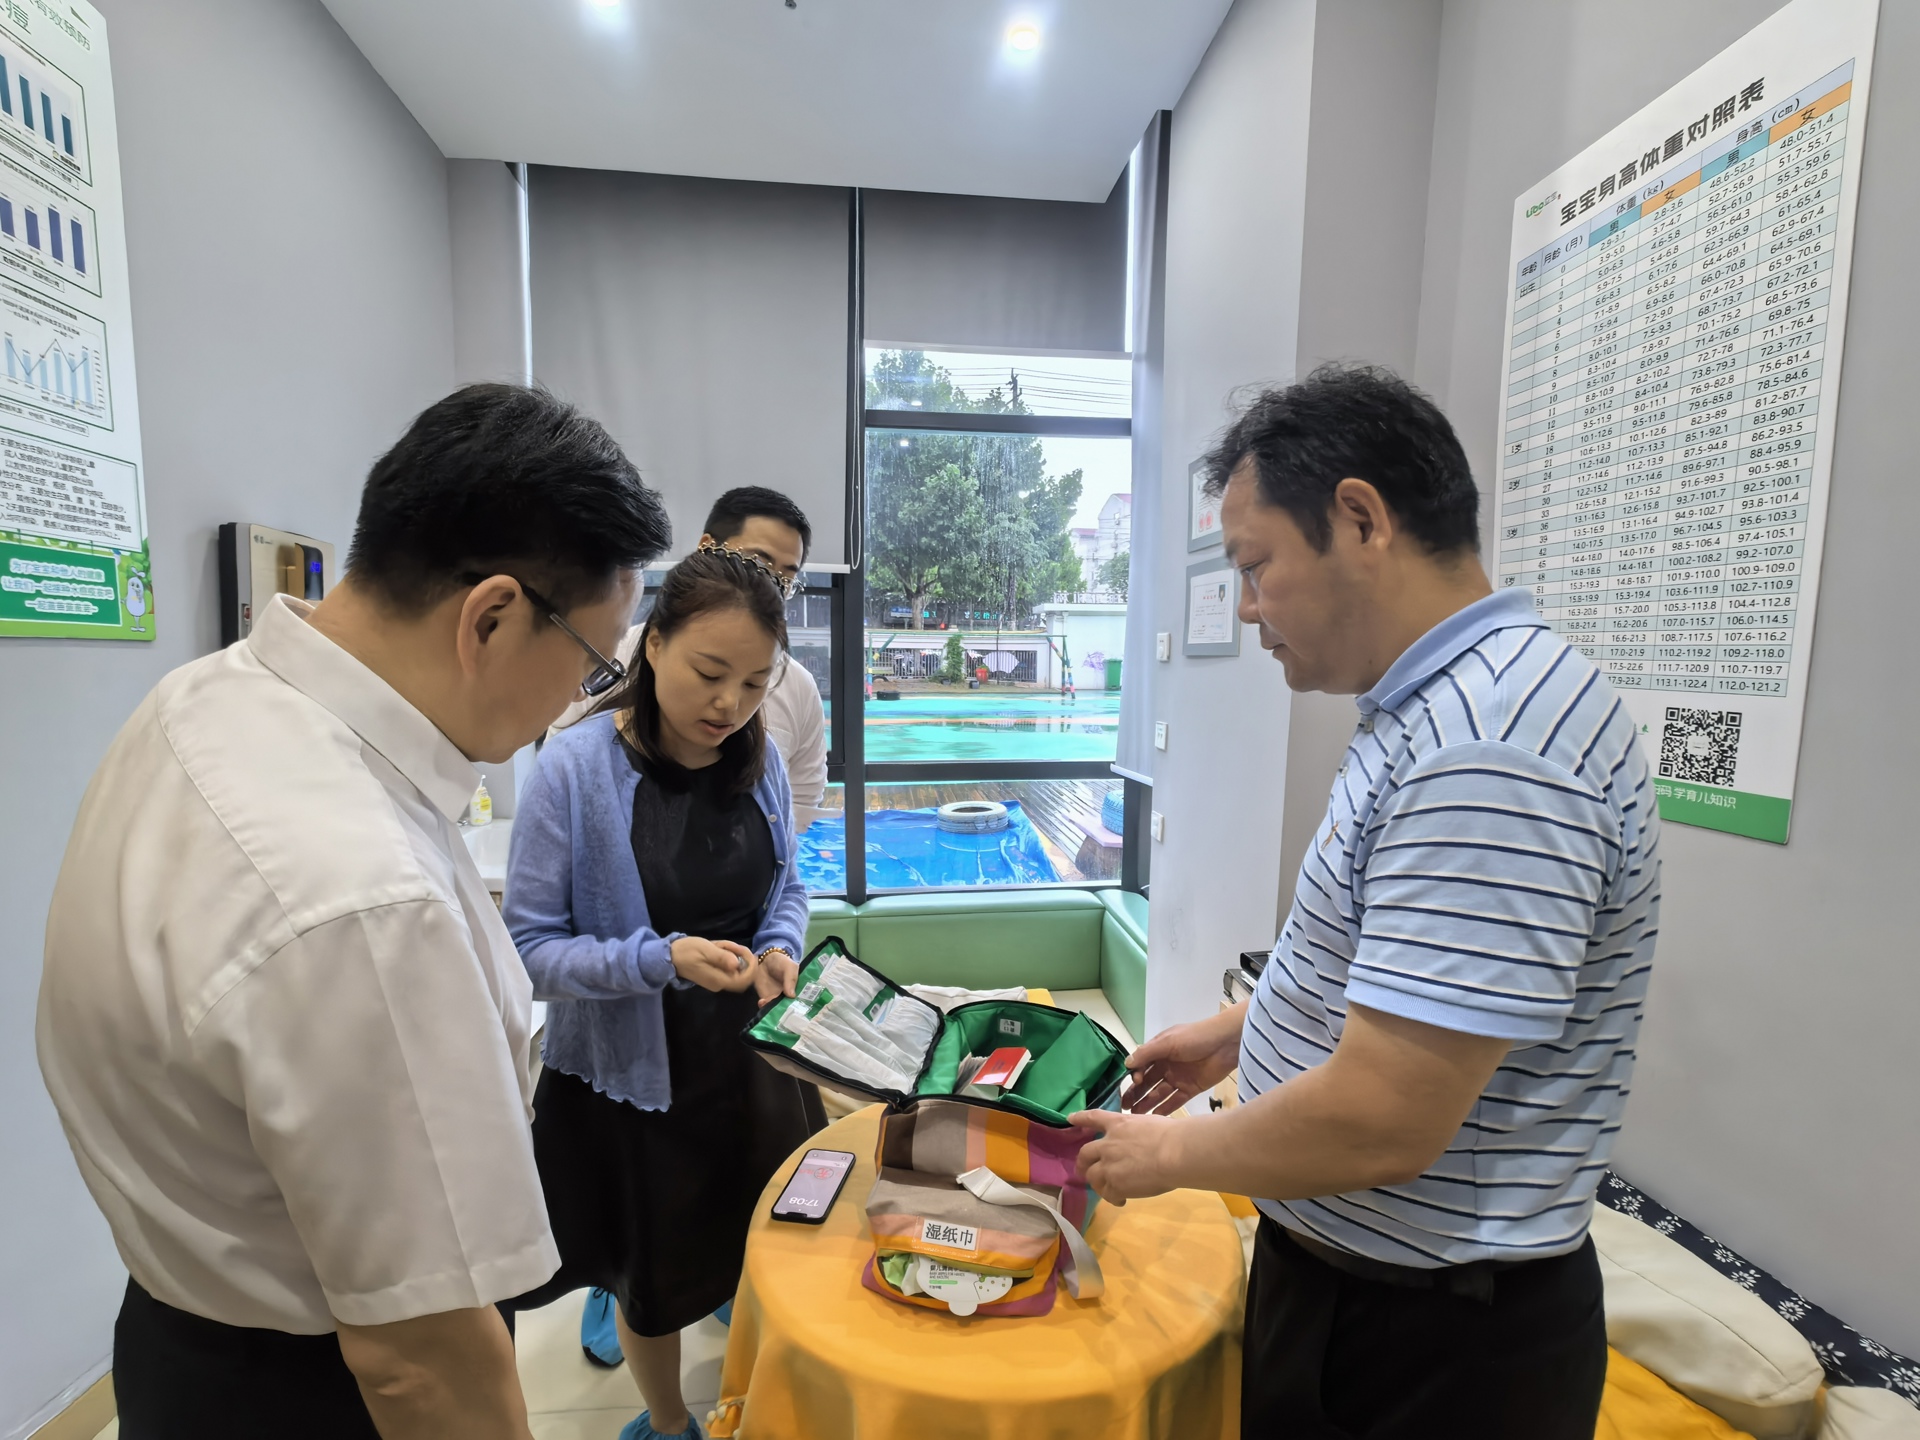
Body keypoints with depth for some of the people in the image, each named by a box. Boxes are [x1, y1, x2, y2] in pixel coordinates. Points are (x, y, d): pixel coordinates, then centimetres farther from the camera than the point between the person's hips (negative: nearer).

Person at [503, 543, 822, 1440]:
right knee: (656, 1273, 21)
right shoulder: (574, 768, -21)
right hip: (631, 1072, -3)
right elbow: (530, 949, -16)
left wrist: (778, 948, -14)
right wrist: (664, 959, -29)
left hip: (750, 1053, 4)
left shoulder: (759, 760, -7)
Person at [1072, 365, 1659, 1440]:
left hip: (1436, 1347, -8)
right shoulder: (1440, 708, 3)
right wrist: (1239, 1031, 14)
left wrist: (1172, 1153, -14)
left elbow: (1378, 1122, -31)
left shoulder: (1490, 748, -30)